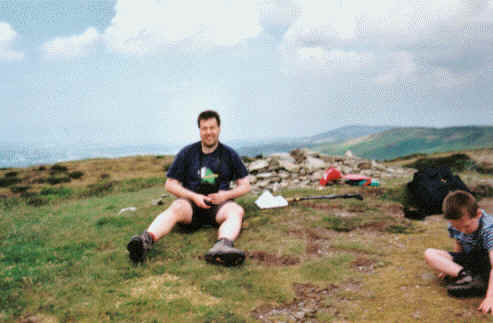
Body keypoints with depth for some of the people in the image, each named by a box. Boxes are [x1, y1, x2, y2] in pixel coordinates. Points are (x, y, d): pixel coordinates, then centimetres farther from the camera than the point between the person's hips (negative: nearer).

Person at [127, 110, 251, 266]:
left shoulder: (229, 154, 12)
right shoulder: (187, 153, 9)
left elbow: (245, 186, 14)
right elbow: (170, 184, 8)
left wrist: (226, 194, -7)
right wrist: (194, 196, -7)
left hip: (219, 205, 0)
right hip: (191, 202, 0)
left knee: (237, 211, -33)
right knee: (176, 208, -34)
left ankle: (222, 246, -64)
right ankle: (146, 239, -60)